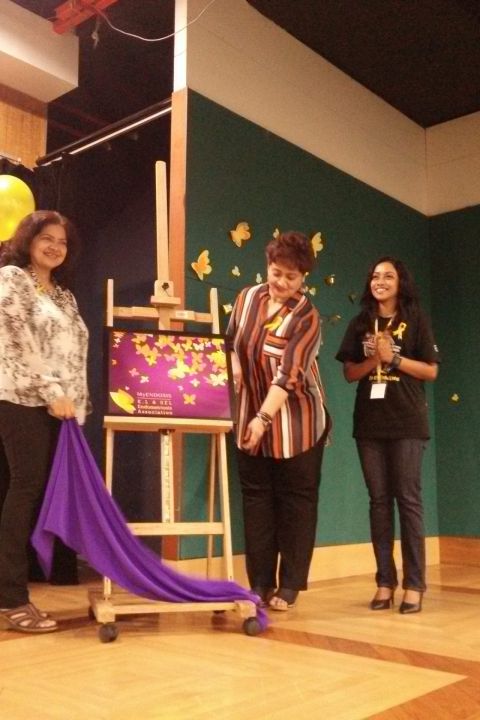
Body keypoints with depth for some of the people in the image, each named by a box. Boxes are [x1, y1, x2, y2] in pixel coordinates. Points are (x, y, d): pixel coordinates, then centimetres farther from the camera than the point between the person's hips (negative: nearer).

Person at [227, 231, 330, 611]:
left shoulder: (307, 317, -12)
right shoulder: (247, 298, 3)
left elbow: (288, 372, -22)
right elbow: (232, 347, 13)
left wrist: (264, 417, -30)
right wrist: (233, 382, -4)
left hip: (297, 423, -4)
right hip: (252, 417, 5)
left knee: (296, 500, 4)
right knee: (257, 498, 8)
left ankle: (290, 584, 16)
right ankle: (260, 583, 19)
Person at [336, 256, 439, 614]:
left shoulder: (416, 320, 3)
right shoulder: (360, 324, 11)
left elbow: (431, 370, -2)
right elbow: (350, 373, 7)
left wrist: (393, 358, -12)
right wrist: (374, 358, -10)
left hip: (407, 421, -3)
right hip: (370, 422, 3)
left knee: (408, 499, -3)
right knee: (379, 500, 5)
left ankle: (414, 584, 4)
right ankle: (385, 582, 11)